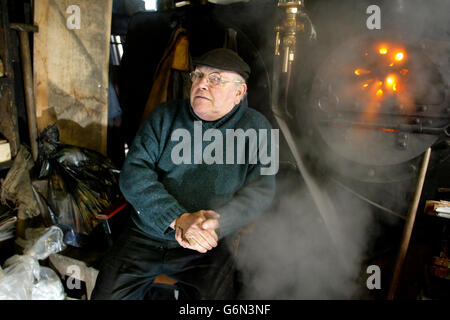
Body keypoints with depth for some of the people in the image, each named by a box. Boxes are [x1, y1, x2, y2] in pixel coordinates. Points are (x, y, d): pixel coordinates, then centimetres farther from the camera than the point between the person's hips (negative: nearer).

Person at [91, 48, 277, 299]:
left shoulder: (255, 127, 0)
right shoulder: (165, 116, 3)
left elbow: (262, 188, -6)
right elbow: (133, 173, -6)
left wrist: (217, 221, -24)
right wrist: (178, 219, -20)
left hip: (207, 248, -1)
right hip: (145, 236, 2)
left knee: (217, 295, -23)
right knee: (106, 295, -7)